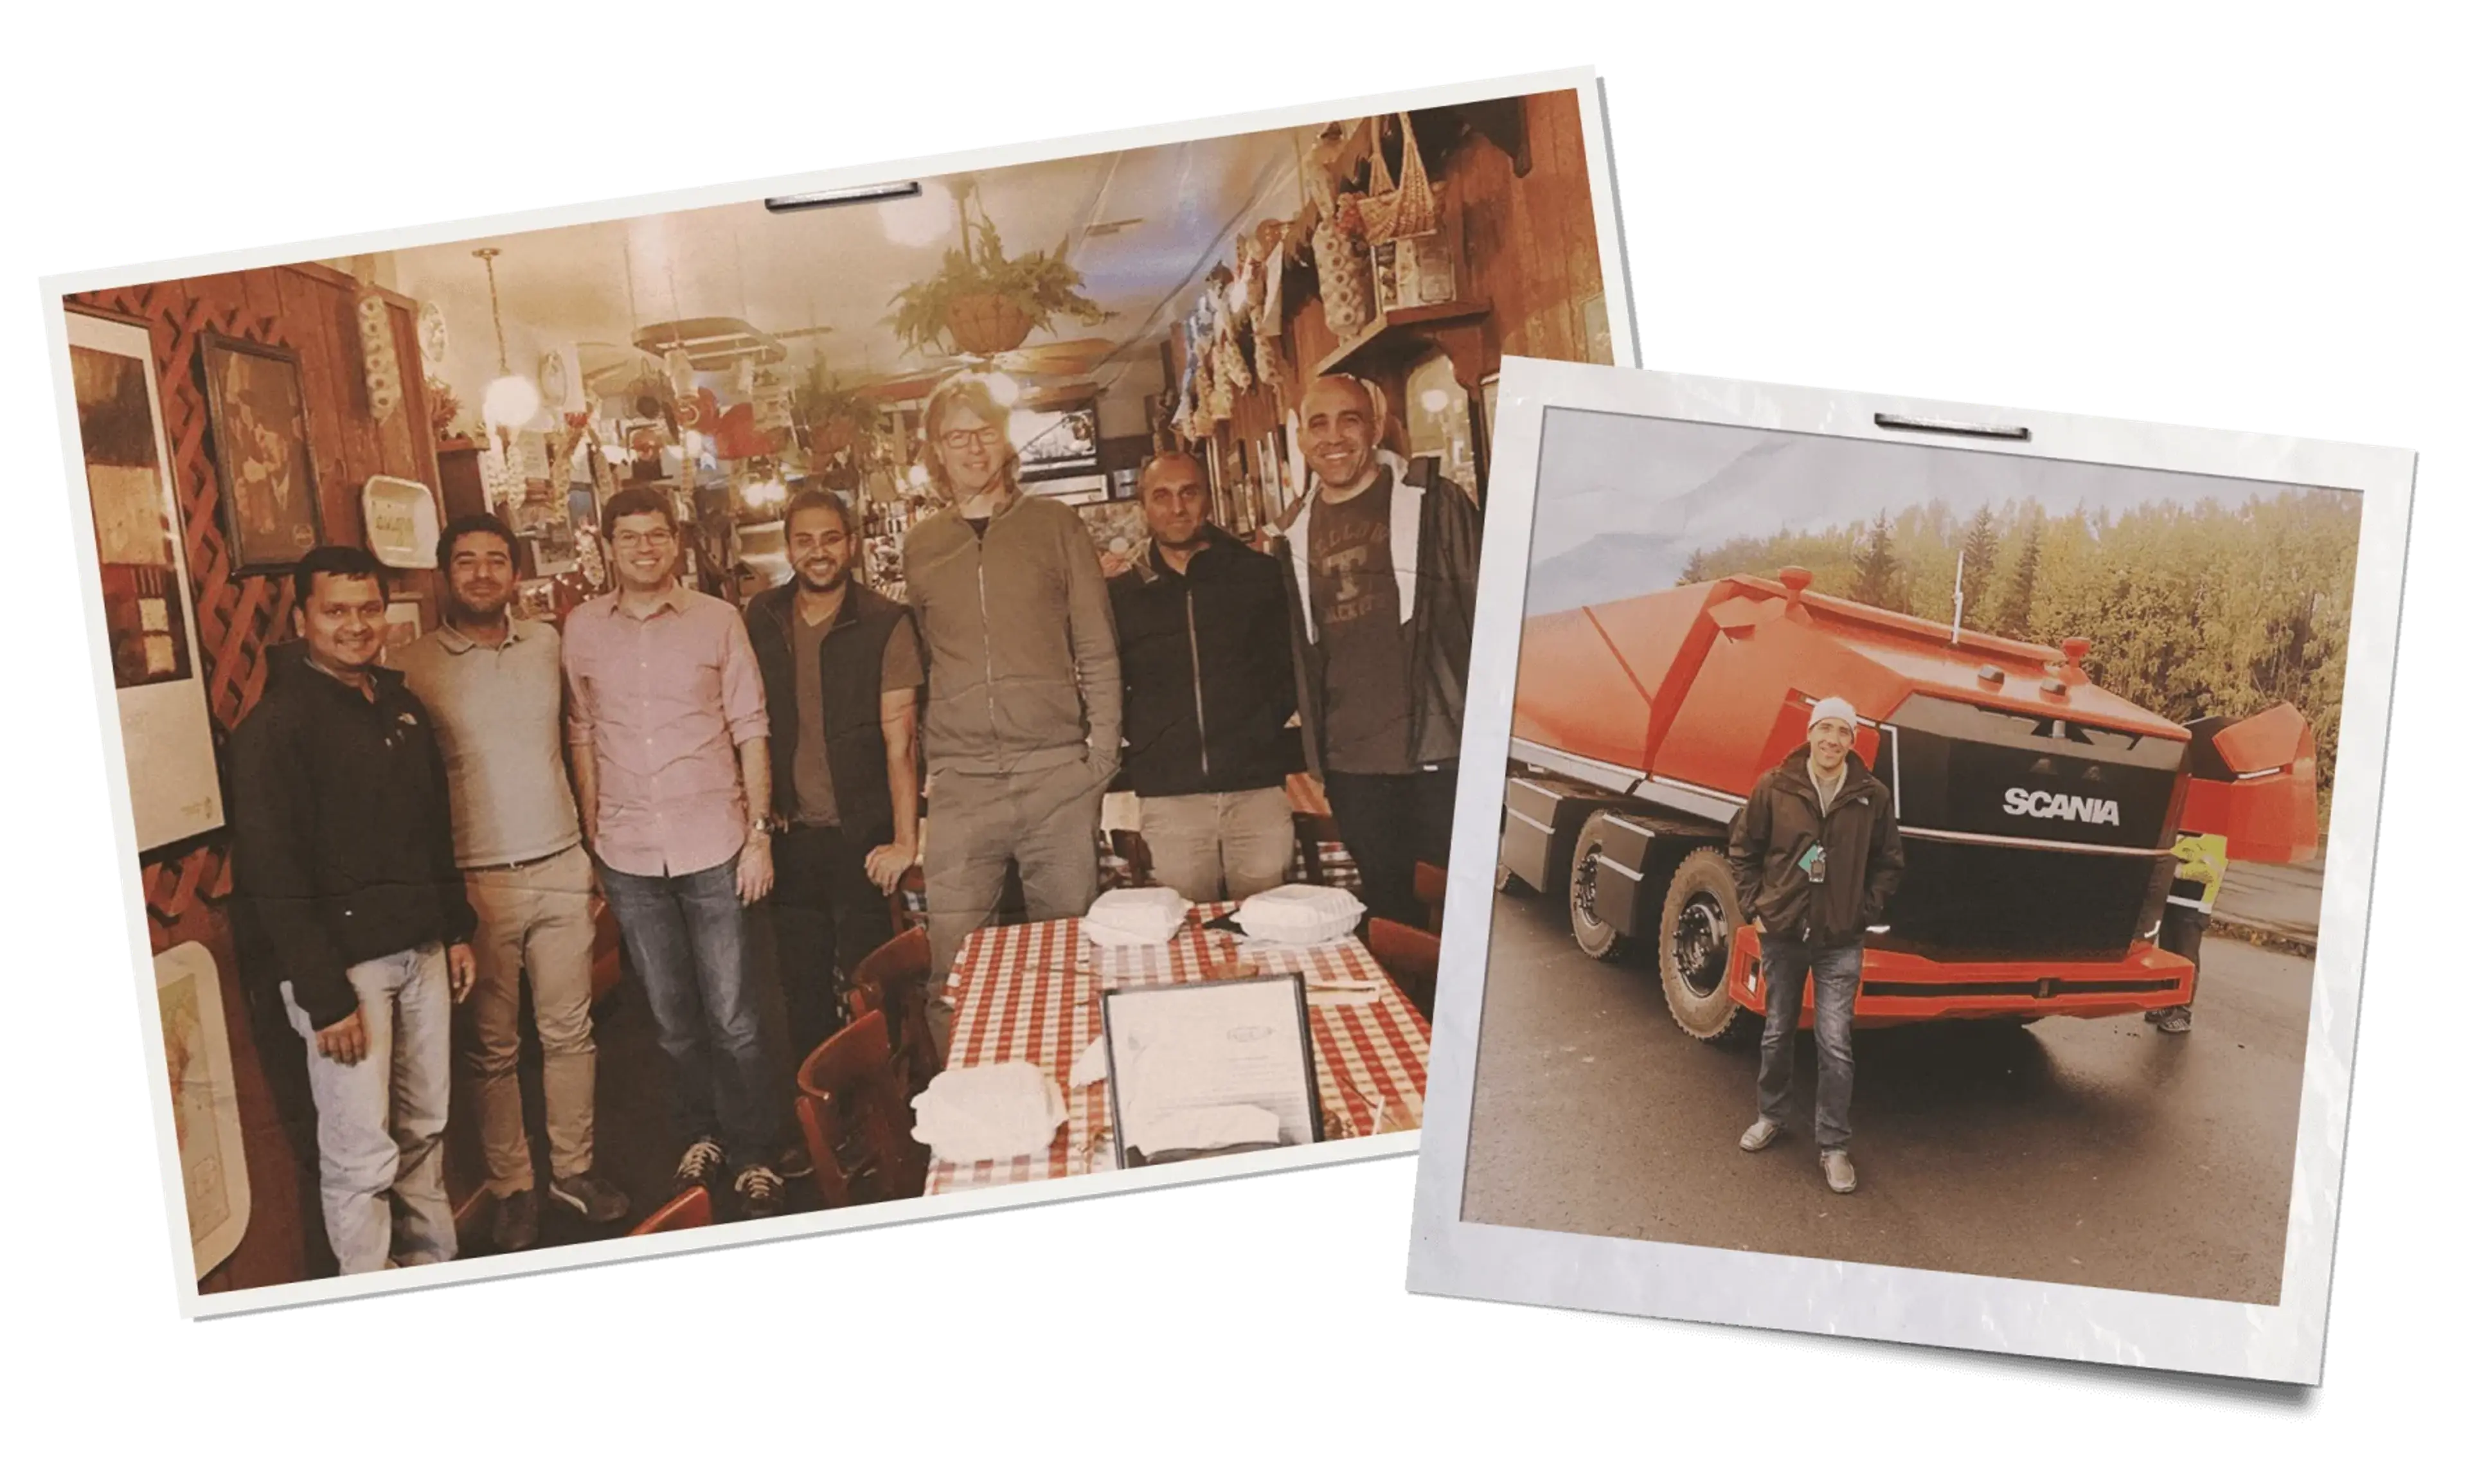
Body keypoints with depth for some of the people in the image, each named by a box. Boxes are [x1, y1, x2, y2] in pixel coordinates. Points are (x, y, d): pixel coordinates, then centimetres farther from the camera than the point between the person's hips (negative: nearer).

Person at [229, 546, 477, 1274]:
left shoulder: (403, 707, 12)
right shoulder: (277, 724, -12)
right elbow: (271, 877, -16)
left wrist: (457, 928, 18)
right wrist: (324, 995, -18)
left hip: (420, 951, 7)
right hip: (341, 961, -7)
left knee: (425, 1130, 12)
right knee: (361, 1155, -4)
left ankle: (436, 1266, 24)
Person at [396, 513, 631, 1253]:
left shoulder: (546, 643, 6)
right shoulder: (415, 666, -6)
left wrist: (588, 843, 15)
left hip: (562, 869, 3)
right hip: (477, 881, -3)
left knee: (570, 1032, 10)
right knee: (494, 1047, 5)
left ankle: (573, 1168, 22)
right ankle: (512, 1187, 16)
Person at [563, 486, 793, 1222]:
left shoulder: (718, 620, -1)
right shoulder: (582, 628, 3)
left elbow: (751, 730, 0)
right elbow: (582, 738, 9)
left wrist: (759, 833, -4)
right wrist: (592, 841, 7)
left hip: (712, 846, -2)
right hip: (629, 856, 2)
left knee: (731, 1016, -2)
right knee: (674, 1019, 12)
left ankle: (758, 1156, 11)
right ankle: (702, 1135, 30)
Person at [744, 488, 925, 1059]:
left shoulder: (885, 625, -8)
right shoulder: (762, 618, 4)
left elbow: (900, 739, -10)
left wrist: (905, 840, -14)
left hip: (862, 836, -4)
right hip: (790, 835, 4)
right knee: (803, 988, 12)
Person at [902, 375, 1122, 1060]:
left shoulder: (1054, 525, 8)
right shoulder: (919, 547, 11)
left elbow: (1098, 651, 6)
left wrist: (1103, 750, -2)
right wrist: (916, 770, 6)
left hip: (1057, 775, -1)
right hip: (960, 788, 1)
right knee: (953, 976, -4)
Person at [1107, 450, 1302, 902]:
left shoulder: (1260, 575, 8)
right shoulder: (1121, 595, 11)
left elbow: (1295, 662, 11)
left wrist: (1269, 722, 0)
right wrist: (1139, 738, 6)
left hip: (1258, 788, -1)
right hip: (1168, 799, 1)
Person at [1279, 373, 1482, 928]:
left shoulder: (1433, 502, -2)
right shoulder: (1299, 532, 11)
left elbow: (1486, 611, -2)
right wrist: (1316, 743, 14)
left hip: (1440, 750, -4)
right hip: (1351, 762, 4)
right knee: (1385, 908, 12)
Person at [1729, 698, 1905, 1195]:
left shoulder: (1873, 796, -4)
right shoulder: (1774, 787, -5)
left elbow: (1889, 864, 8)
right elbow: (1744, 848, 6)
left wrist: (1866, 912, 0)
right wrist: (1754, 906, 1)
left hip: (1841, 942, -1)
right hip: (1781, 934, 1)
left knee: (1835, 1045, -5)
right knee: (1778, 1034, 16)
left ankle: (1834, 1146, 4)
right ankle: (1770, 1116, 36)